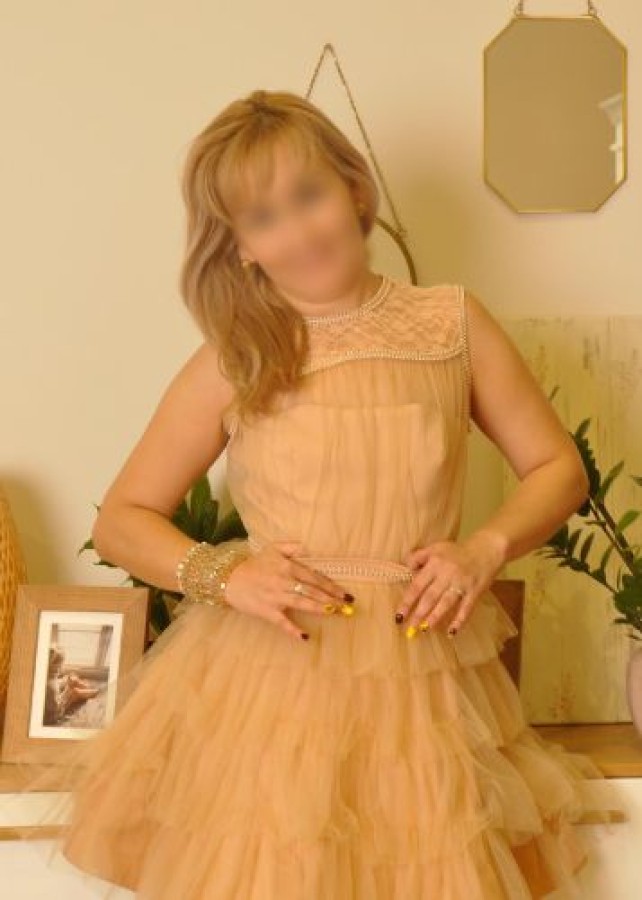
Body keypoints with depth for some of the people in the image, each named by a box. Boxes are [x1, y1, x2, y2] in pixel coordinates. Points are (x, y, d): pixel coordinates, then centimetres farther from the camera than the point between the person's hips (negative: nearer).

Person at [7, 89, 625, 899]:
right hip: (267, 678, -1)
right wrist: (222, 573, -14)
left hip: (421, 683, 1)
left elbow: (558, 469, 8)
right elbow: (120, 519, 3)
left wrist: (487, 547, -11)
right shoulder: (231, 363, -2)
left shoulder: (452, 323, 1)